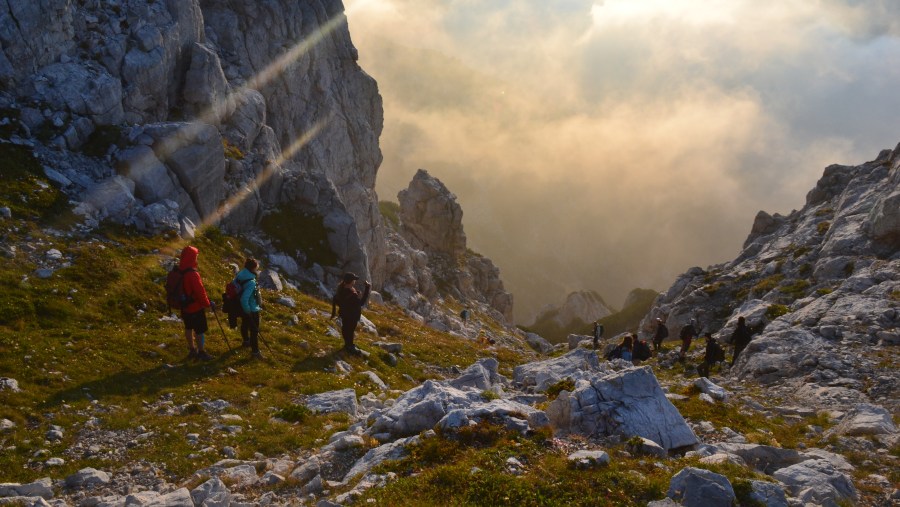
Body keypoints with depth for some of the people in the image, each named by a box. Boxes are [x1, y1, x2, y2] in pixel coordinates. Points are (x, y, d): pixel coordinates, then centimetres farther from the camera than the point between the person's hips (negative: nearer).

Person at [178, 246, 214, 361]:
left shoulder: (178, 271, -2)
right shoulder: (192, 274, -28)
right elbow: (200, 292, -23)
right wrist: (208, 304, -8)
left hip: (184, 307, 8)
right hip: (195, 308, -8)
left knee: (188, 328, 21)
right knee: (200, 330, 5)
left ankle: (192, 350, 35)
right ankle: (201, 353, 14)